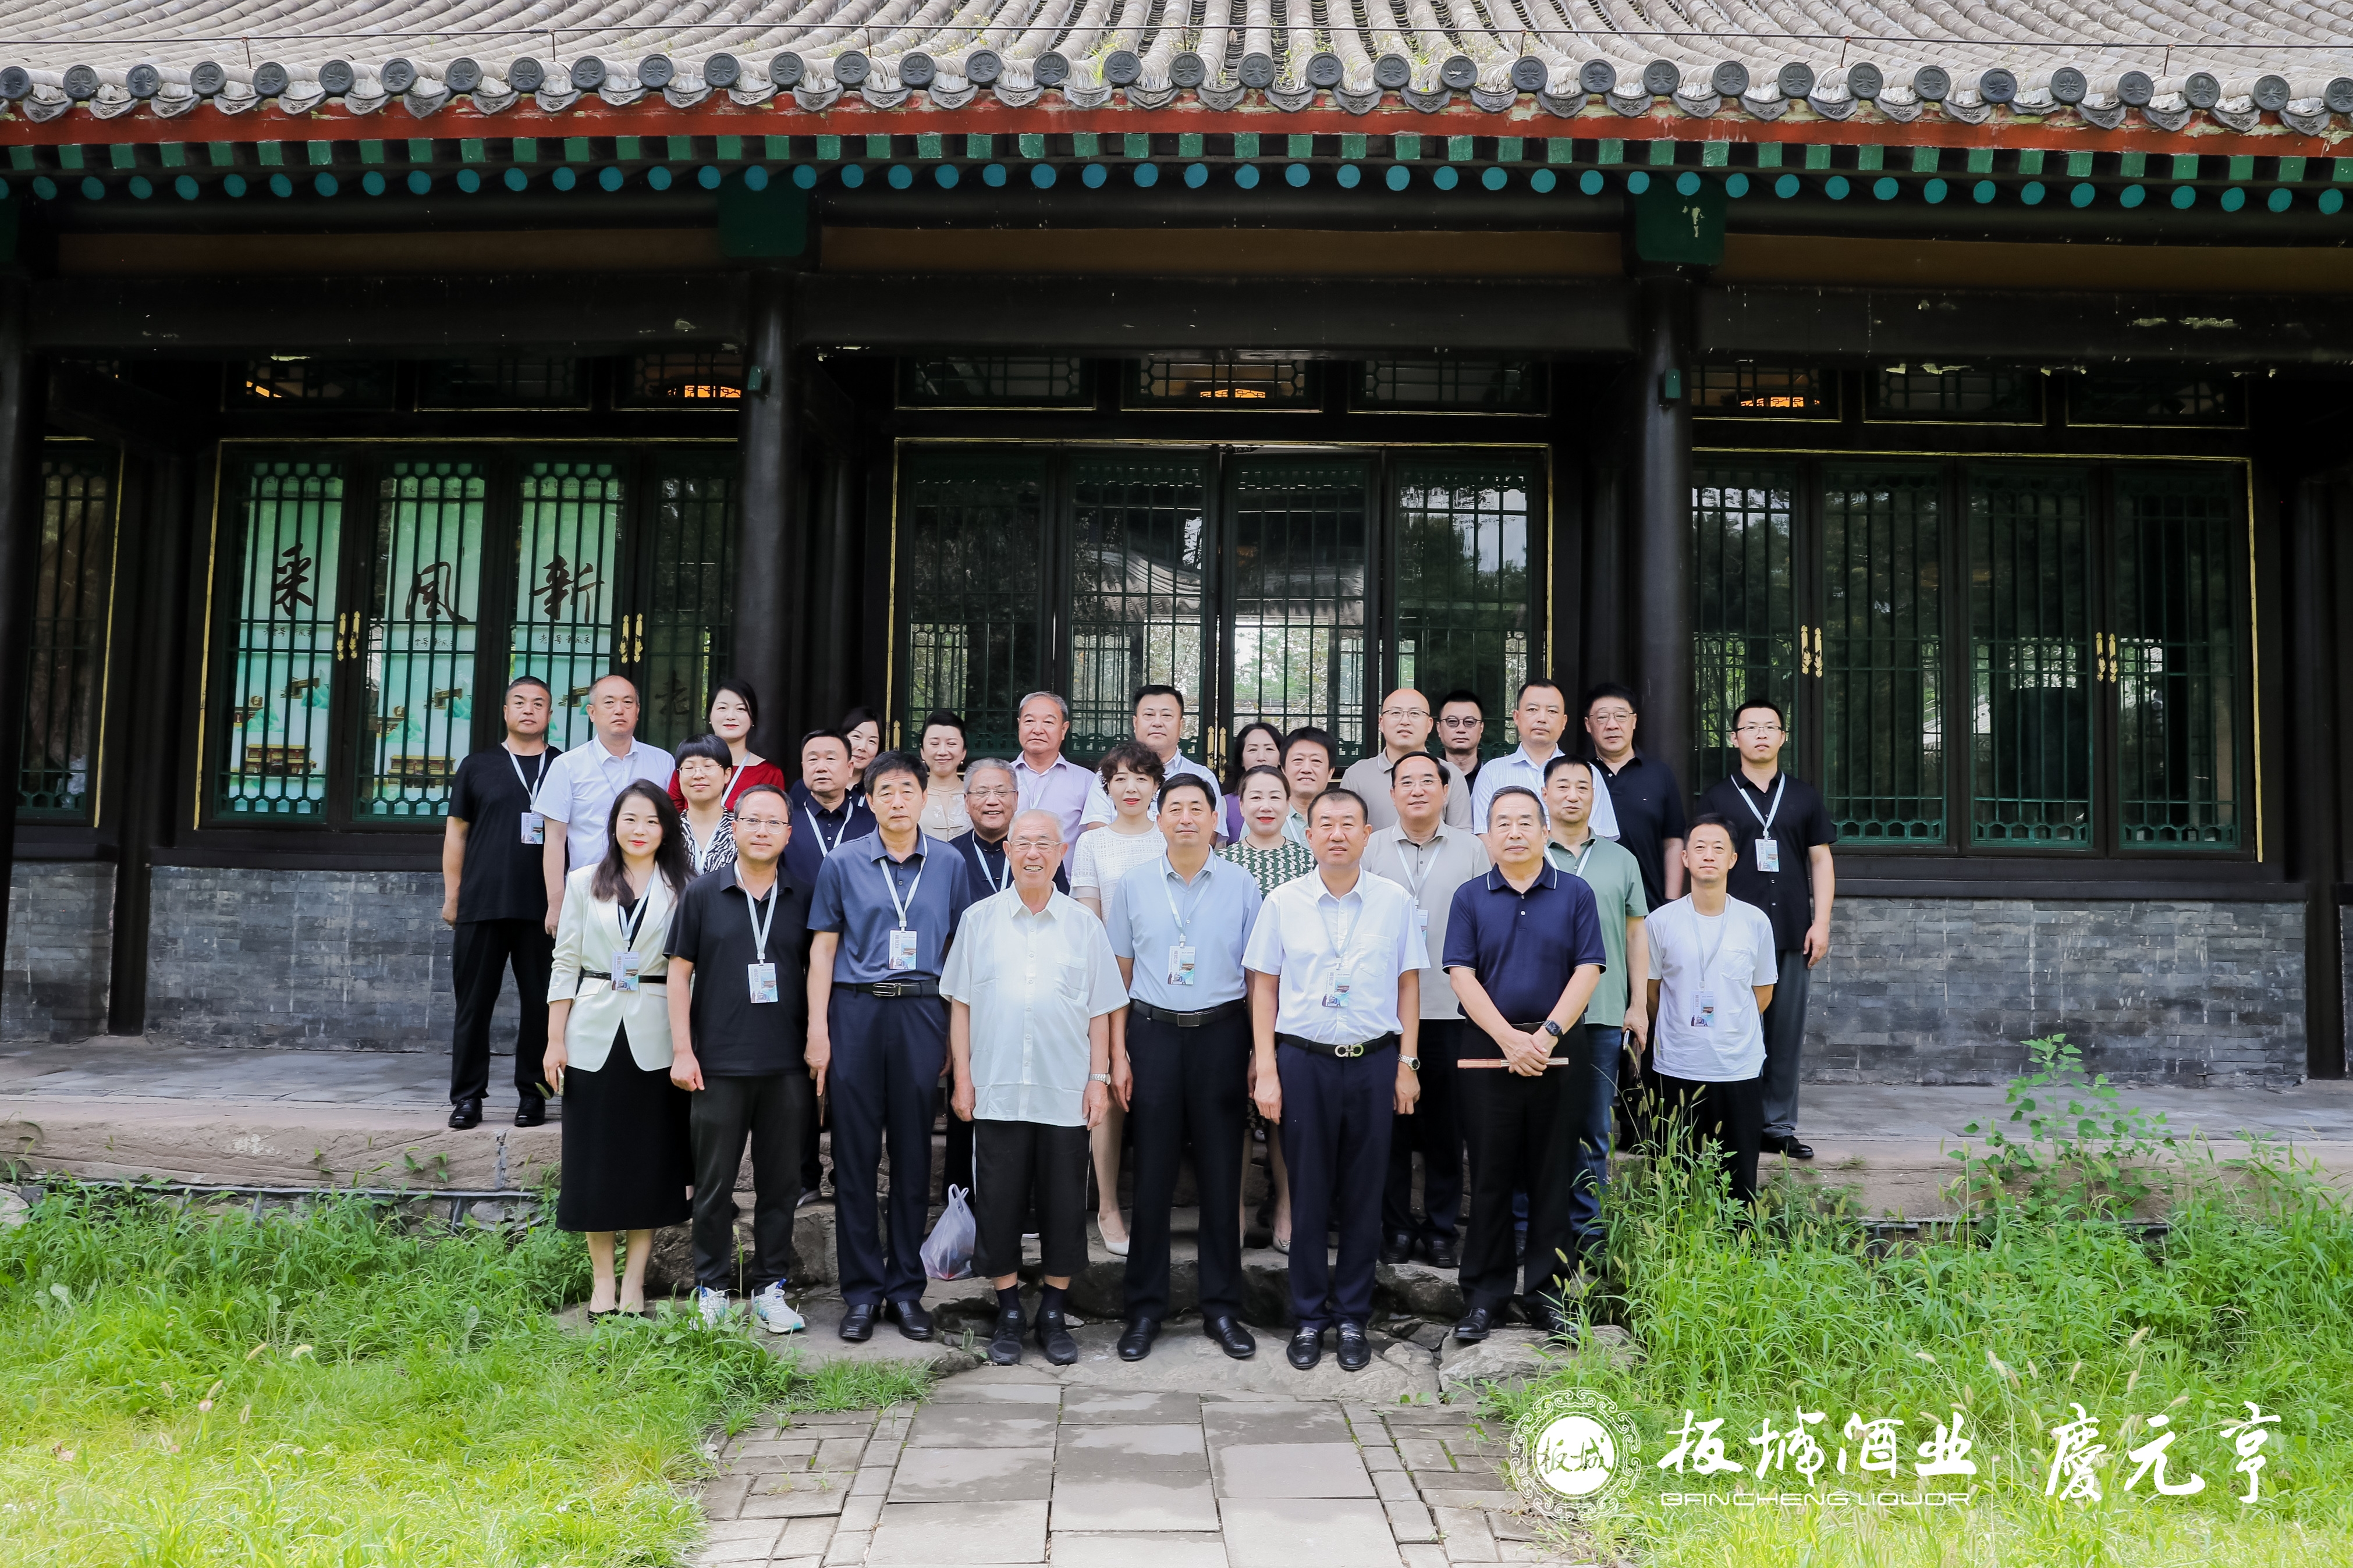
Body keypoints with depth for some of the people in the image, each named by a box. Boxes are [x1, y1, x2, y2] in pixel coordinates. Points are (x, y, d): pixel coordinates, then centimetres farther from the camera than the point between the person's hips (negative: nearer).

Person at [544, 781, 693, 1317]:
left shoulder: (682, 891, 4)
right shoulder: (584, 883, 8)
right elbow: (565, 964, 7)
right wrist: (555, 1040, 1)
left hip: (654, 1040, -1)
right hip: (594, 1035, 1)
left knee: (650, 1159, 3)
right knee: (594, 1159, 4)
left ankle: (634, 1281, 13)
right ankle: (601, 1280, 15)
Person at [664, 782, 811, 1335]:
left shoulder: (803, 900, 6)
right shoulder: (702, 893, 1)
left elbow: (818, 974, 11)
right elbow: (680, 972, 2)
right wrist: (682, 1051, -3)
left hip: (787, 1067, 2)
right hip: (717, 1066, -1)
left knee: (781, 1184, 8)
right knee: (714, 1185, 6)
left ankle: (770, 1287, 20)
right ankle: (712, 1289, 19)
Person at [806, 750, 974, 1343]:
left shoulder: (949, 865, 7)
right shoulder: (842, 864, 4)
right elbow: (823, 948, 4)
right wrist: (817, 1030, -3)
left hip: (921, 1011, 1)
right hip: (855, 1010, -1)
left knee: (914, 1150, 6)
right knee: (856, 1152, 2)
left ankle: (906, 1287, 17)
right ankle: (862, 1289, 13)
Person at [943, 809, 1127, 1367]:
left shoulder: (1084, 924, 4)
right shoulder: (979, 919, 4)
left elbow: (1099, 1011, 7)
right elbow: (960, 1004, 6)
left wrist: (1099, 1078, 1)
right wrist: (962, 1078, 2)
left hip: (1065, 1091, 0)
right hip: (996, 1090, 0)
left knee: (1064, 1205, 5)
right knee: (999, 1203, 4)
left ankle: (1053, 1315, 20)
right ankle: (1009, 1315, 19)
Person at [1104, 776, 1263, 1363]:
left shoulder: (1241, 885, 2)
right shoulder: (1133, 884, 4)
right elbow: (1119, 973, 7)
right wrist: (1119, 1054, 2)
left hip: (1221, 1033, 0)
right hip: (1154, 1032, 0)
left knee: (1221, 1172, 4)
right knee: (1153, 1173, 3)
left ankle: (1222, 1308, 16)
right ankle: (1145, 1308, 14)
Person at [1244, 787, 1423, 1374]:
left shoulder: (1395, 901, 4)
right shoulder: (1282, 903, 2)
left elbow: (1408, 984, 8)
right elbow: (1264, 988, 4)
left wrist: (1407, 1062, 3)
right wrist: (1266, 1070, -2)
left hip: (1374, 1060, 1)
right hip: (1303, 1060, 0)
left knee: (1364, 1195, 7)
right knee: (1307, 1194, 5)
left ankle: (1353, 1317, 20)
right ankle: (1309, 1317, 18)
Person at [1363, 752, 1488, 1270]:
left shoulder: (1472, 851, 6)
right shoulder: (1370, 849, 7)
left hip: (1451, 1008, 0)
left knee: (1446, 1124, 5)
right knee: (1390, 1121, 5)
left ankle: (1440, 1229, 17)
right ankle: (1396, 1227, 16)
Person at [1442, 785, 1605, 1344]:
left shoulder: (1575, 894, 5)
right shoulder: (1470, 898, 5)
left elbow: (1588, 971, -2)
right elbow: (1462, 976, -2)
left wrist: (1548, 1035, -12)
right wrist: (1509, 1039, -13)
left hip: (1559, 1054, 0)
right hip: (1488, 1054, 0)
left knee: (1552, 1174, 6)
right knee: (1490, 1174, 4)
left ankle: (1547, 1287, 17)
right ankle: (1484, 1292, 13)